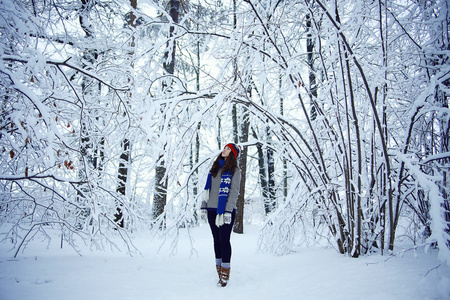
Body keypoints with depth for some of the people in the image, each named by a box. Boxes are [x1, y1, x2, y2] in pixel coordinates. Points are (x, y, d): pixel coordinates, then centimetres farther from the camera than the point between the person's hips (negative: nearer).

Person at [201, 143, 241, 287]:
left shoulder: (234, 170, 0)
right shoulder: (215, 167, 17)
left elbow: (234, 192, -8)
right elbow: (207, 189, 17)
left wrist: (228, 211, -17)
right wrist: (204, 206, 10)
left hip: (225, 210, -5)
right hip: (212, 209, 5)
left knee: (224, 240, -5)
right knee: (216, 240, 9)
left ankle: (225, 274, 3)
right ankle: (219, 271, 17)